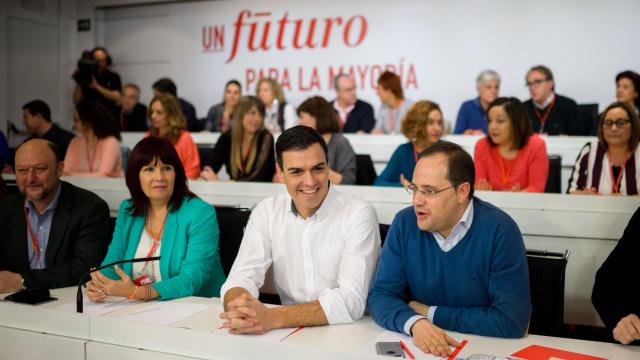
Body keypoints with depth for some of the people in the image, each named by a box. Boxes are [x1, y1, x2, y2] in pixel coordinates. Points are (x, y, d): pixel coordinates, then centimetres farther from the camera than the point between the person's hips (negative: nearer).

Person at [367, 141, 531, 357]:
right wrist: (415, 323, -24)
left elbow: (511, 320, -17)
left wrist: (431, 314, -11)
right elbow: (380, 294, -4)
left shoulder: (500, 231, -14)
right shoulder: (404, 224, -4)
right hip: (419, 346, 2)